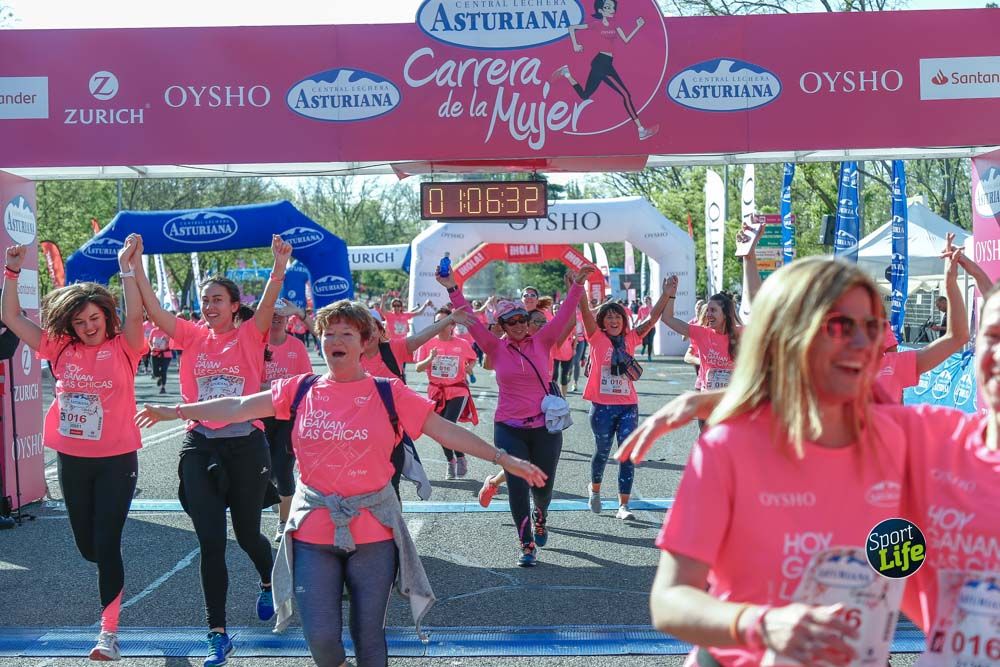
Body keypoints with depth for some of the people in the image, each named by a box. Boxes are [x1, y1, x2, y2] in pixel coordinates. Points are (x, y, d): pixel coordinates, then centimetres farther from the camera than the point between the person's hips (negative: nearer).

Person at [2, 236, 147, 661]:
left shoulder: (122, 348, -9)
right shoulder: (61, 349, 1)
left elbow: (135, 314, -28)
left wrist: (126, 266, -32)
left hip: (116, 460, -4)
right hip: (72, 461, 4)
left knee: (107, 543, -4)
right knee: (86, 545, 16)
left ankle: (109, 632, 4)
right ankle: (114, 576, 50)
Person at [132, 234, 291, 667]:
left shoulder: (249, 336, -1)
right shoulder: (193, 336, 6)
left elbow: (267, 305, -19)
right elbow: (152, 310, -4)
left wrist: (279, 268, -35)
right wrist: (136, 269, -15)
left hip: (245, 445, -2)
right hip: (199, 447, 2)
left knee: (247, 534, 14)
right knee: (210, 543, -2)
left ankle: (269, 584, 47)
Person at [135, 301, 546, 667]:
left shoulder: (388, 393, -3)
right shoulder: (301, 390, 2)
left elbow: (445, 430, -5)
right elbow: (239, 407, 4)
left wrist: (503, 458, -10)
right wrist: (176, 411, 2)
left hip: (373, 530, -1)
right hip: (314, 531, 1)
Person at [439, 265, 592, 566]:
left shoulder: (541, 343, 1)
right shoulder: (496, 348, -1)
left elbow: (564, 315, -7)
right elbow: (471, 321, -7)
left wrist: (577, 285, -17)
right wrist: (453, 289, -16)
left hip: (545, 427, 1)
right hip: (509, 429, -1)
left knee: (543, 486, 13)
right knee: (517, 487, -4)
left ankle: (540, 518, 46)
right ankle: (527, 544, 8)